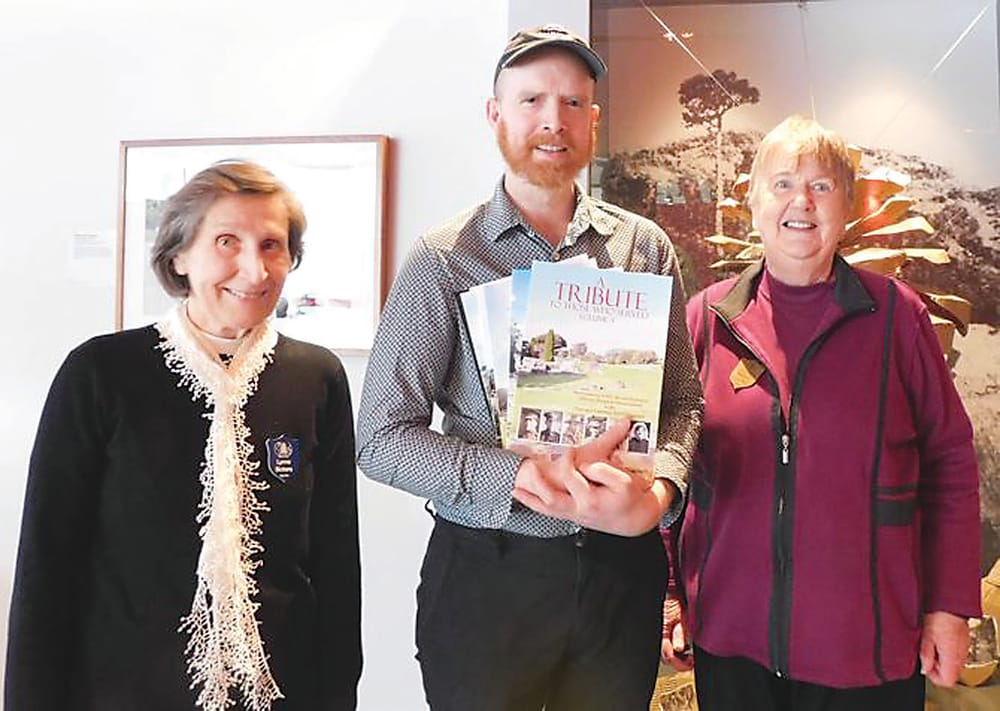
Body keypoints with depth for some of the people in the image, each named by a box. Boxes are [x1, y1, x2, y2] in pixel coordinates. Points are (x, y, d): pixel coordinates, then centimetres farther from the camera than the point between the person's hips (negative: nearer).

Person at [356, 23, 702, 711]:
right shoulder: (443, 259, -5)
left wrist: (658, 491, -15)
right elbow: (383, 437, -8)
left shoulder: (645, 248, 4)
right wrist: (522, 476, -20)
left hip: (622, 566, 3)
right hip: (485, 574, -2)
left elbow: (684, 401, 5)